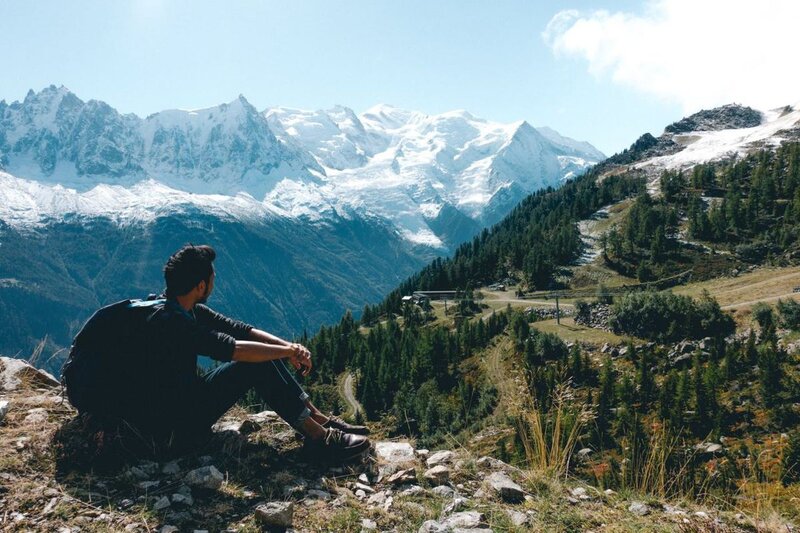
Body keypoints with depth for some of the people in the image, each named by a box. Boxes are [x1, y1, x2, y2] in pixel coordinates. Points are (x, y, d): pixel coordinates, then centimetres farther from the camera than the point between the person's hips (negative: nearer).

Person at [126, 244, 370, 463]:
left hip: (182, 401, 10)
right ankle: (318, 438, -16)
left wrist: (288, 346, -11)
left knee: (263, 352, 0)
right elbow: (232, 348, -31)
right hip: (171, 428, -9)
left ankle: (317, 417, 0)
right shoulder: (166, 320, -25)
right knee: (256, 364, -20)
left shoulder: (189, 310, 5)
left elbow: (239, 330, 2)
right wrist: (288, 351, -20)